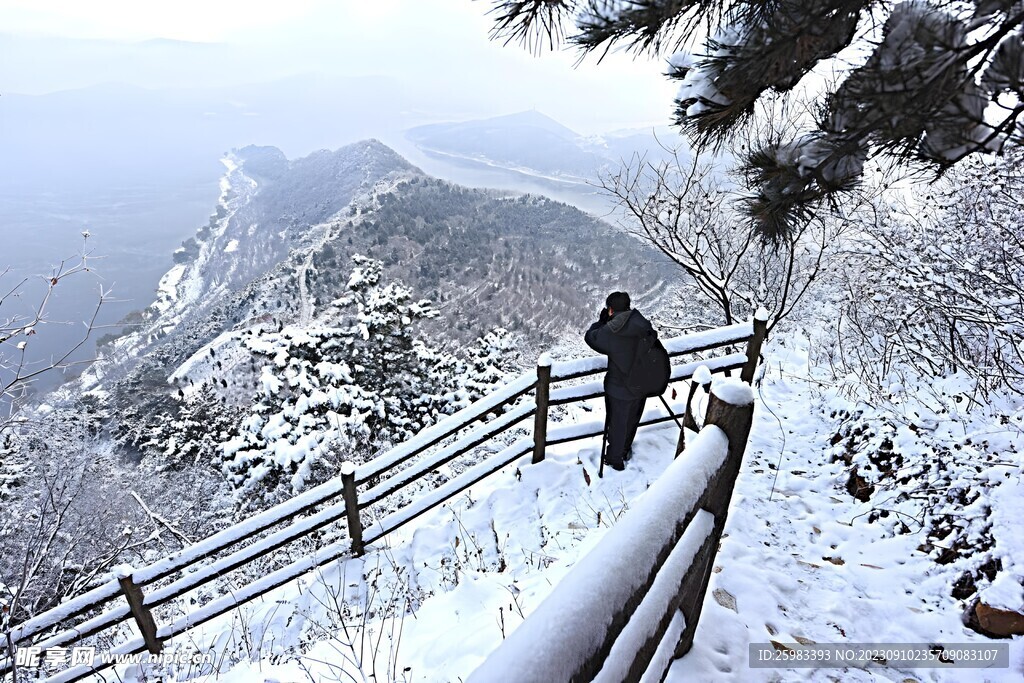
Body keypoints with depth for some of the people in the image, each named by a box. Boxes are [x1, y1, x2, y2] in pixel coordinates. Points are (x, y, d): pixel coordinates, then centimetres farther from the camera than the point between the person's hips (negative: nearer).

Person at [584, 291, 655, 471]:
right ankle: (625, 451, 49)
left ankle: (615, 460, 35)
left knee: (617, 424, 17)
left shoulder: (609, 332, -22)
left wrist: (601, 321, 7)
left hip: (619, 390, -4)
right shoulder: (644, 326, -14)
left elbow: (590, 337, -5)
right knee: (632, 420, 26)